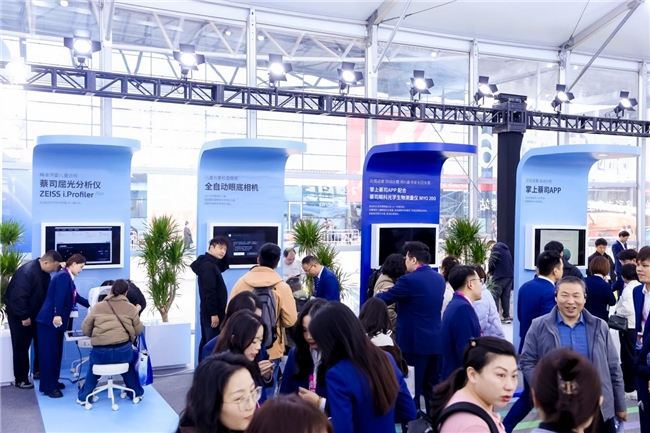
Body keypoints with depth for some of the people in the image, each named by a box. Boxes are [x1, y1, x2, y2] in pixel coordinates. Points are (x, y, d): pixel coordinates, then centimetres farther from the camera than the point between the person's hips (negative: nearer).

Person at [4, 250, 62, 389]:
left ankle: (38, 371, 28)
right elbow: (18, 297, -29)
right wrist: (24, 317, -24)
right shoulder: (26, 272, -28)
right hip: (19, 315, -8)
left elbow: (47, 293, 11)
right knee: (21, 347, -1)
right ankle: (20, 379, 10)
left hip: (35, 314, 8)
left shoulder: (44, 273, -1)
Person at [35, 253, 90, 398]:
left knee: (55, 352, 14)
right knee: (49, 353, -5)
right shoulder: (63, 276, -13)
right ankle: (48, 387, -1)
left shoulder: (67, 277, 18)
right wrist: (57, 315, -31)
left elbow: (76, 297, 25)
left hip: (55, 321, 10)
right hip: (50, 320, -10)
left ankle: (52, 382, 22)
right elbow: (59, 297, -24)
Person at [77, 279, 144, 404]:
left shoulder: (97, 307, 7)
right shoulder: (131, 308, 6)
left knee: (92, 364, 34)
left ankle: (83, 397, 35)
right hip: (123, 351, 0)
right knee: (129, 361, 35)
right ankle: (136, 393, 41)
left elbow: (85, 330, 13)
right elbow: (138, 331, 14)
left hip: (100, 353, 0)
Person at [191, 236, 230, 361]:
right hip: (212, 312, -11)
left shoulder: (212, 264, 14)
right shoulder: (208, 266, -17)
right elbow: (209, 292, -23)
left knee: (206, 342, 14)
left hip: (208, 311, 11)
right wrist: (214, 313, -23)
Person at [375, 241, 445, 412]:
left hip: (414, 341, -7)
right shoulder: (439, 279, 8)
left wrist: (376, 296, 13)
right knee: (431, 387, 15)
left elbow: (383, 299, -9)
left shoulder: (410, 280, -16)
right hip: (435, 340, 7)